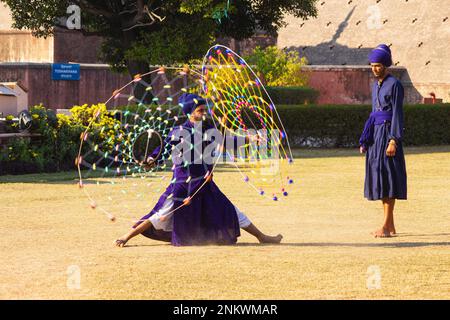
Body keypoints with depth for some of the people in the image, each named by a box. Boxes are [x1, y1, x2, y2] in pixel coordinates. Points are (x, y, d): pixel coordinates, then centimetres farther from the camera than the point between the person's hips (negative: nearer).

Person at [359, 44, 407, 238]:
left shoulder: (394, 85, -10)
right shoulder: (376, 85, 16)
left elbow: (397, 114, -15)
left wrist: (393, 141, -22)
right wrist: (365, 141, 18)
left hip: (388, 133, -9)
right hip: (376, 134, 9)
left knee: (387, 177, -10)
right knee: (379, 178, 8)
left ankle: (386, 226, -12)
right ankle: (390, 226, 12)